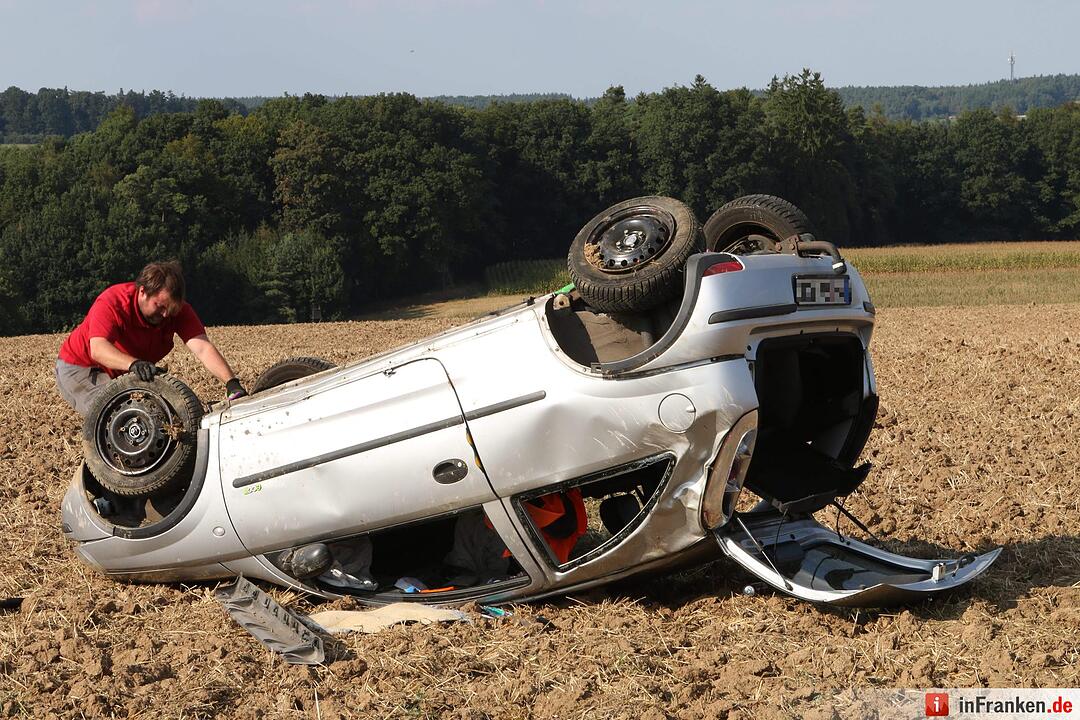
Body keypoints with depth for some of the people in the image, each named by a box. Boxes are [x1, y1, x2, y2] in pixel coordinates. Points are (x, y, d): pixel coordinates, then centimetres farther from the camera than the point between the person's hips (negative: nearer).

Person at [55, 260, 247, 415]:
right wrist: (133, 364, -65)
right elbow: (98, 348, -47)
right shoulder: (112, 302, -31)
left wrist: (231, 382, -46)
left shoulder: (177, 309, -18)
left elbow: (202, 348, -30)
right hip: (80, 367, -6)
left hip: (122, 374, 6)